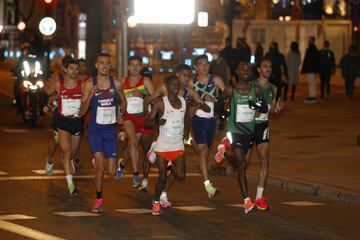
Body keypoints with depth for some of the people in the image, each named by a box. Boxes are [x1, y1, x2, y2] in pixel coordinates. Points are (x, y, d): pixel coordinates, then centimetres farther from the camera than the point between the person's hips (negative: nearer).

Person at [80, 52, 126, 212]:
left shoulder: (116, 83, -1)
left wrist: (120, 115, 1)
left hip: (111, 129, 2)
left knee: (111, 171, 0)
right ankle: (98, 200, 4)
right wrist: (90, 96, -22)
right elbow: (82, 111, -6)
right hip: (95, 129, -2)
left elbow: (123, 102, 19)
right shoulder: (89, 85, -6)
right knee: (100, 167, -14)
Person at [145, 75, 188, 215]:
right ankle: (156, 202, 22)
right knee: (162, 177, -1)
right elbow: (148, 122, -8)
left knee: (180, 175, -9)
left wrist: (185, 134, 11)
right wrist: (158, 122, -28)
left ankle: (172, 168, 26)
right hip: (163, 145, -3)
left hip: (178, 145, 3)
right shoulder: (161, 104, -10)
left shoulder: (183, 102, 4)